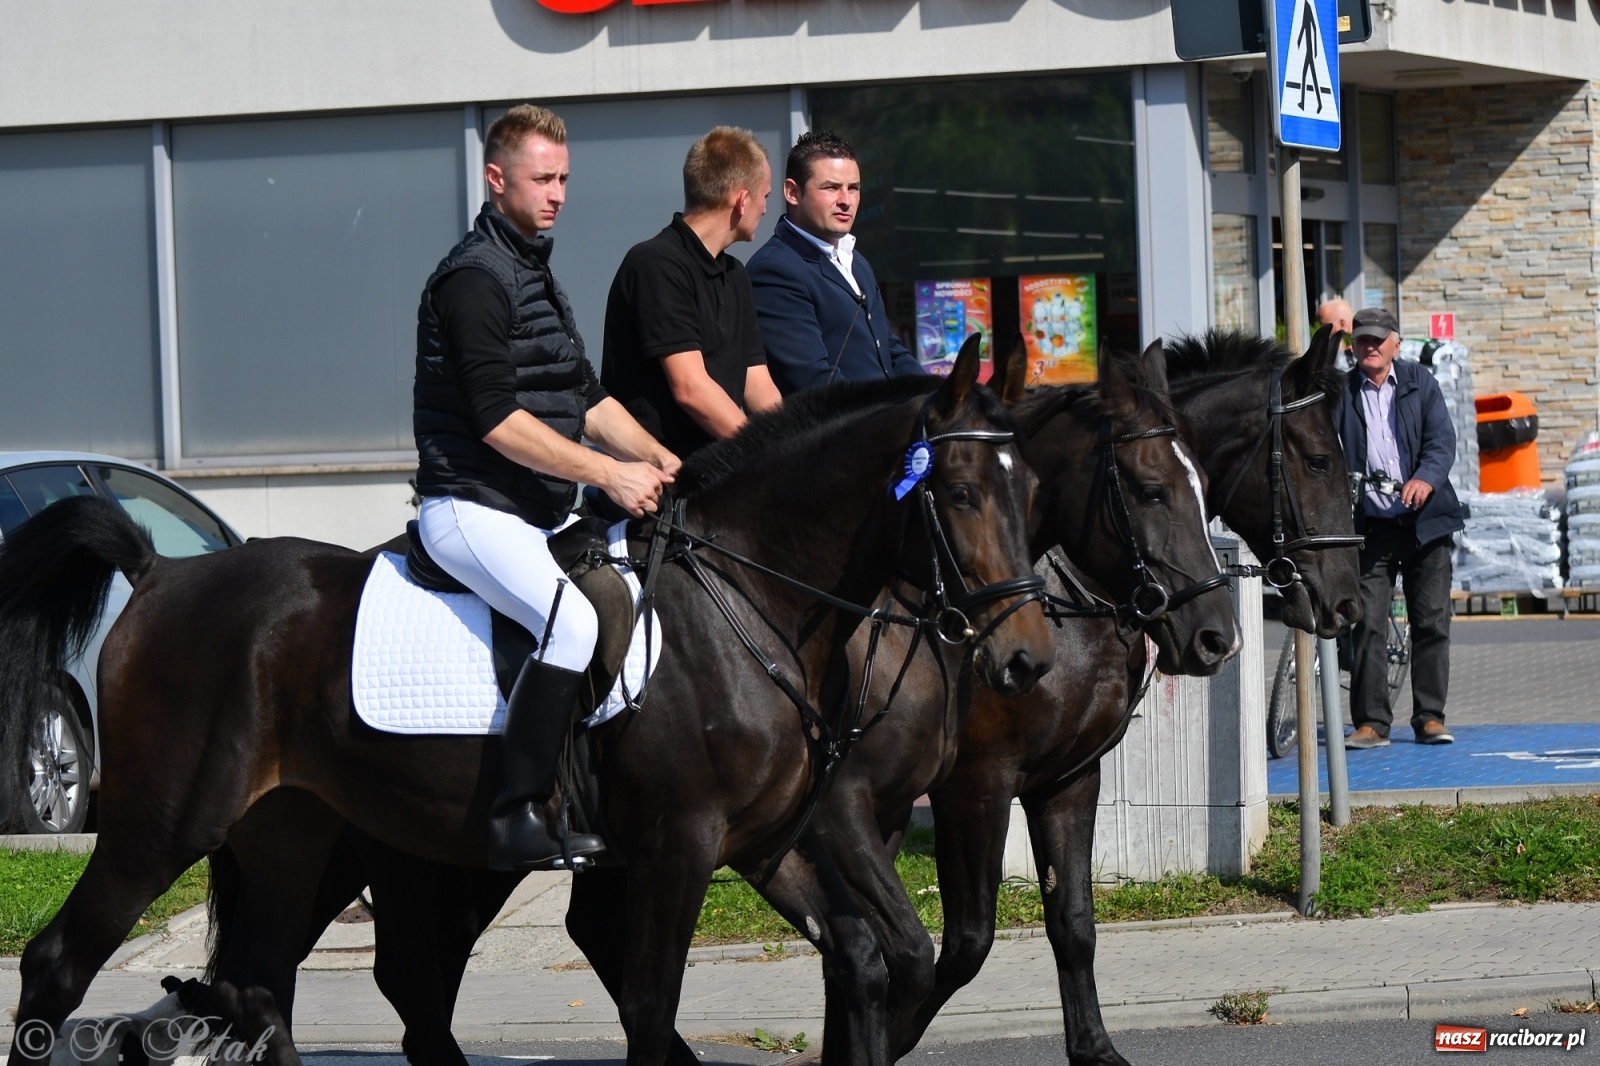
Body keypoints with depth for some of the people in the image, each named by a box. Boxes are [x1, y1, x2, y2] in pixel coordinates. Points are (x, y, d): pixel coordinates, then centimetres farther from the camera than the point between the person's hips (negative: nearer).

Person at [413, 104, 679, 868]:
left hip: (542, 511, 10)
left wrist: (656, 458, 5)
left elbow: (585, 398, 22)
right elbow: (496, 420, -21)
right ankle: (518, 818, -26)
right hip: (474, 509, -10)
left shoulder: (535, 274, 19)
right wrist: (607, 474, -21)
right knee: (573, 622, -29)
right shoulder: (475, 276, -12)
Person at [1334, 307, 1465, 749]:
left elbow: (1442, 439, -2)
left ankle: (1430, 718, 10)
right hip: (1369, 526, -1)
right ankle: (1371, 723, -1)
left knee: (1431, 623, 2)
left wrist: (1426, 479, -21)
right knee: (1368, 625, -6)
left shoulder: (1419, 382, 7)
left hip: (1424, 522, 1)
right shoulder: (1340, 392, 6)